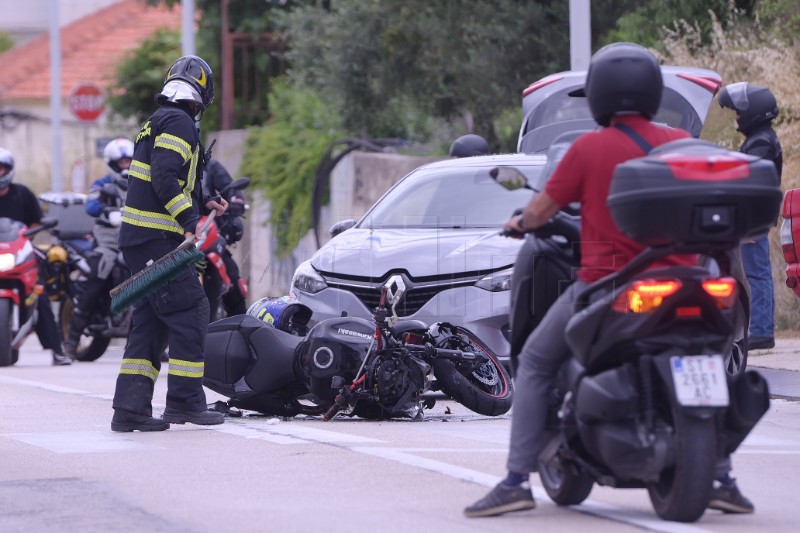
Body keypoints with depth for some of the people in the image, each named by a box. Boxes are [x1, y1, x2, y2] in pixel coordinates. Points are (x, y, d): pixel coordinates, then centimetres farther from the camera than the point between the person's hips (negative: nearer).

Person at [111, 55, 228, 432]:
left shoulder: (159, 121, 21)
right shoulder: (179, 123, -10)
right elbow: (164, 178, -22)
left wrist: (203, 204, 20)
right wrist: (190, 220, -23)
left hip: (138, 240, 10)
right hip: (157, 241, -10)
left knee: (152, 323, 10)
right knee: (190, 313, -6)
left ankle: (130, 408, 7)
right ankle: (184, 401, -4)